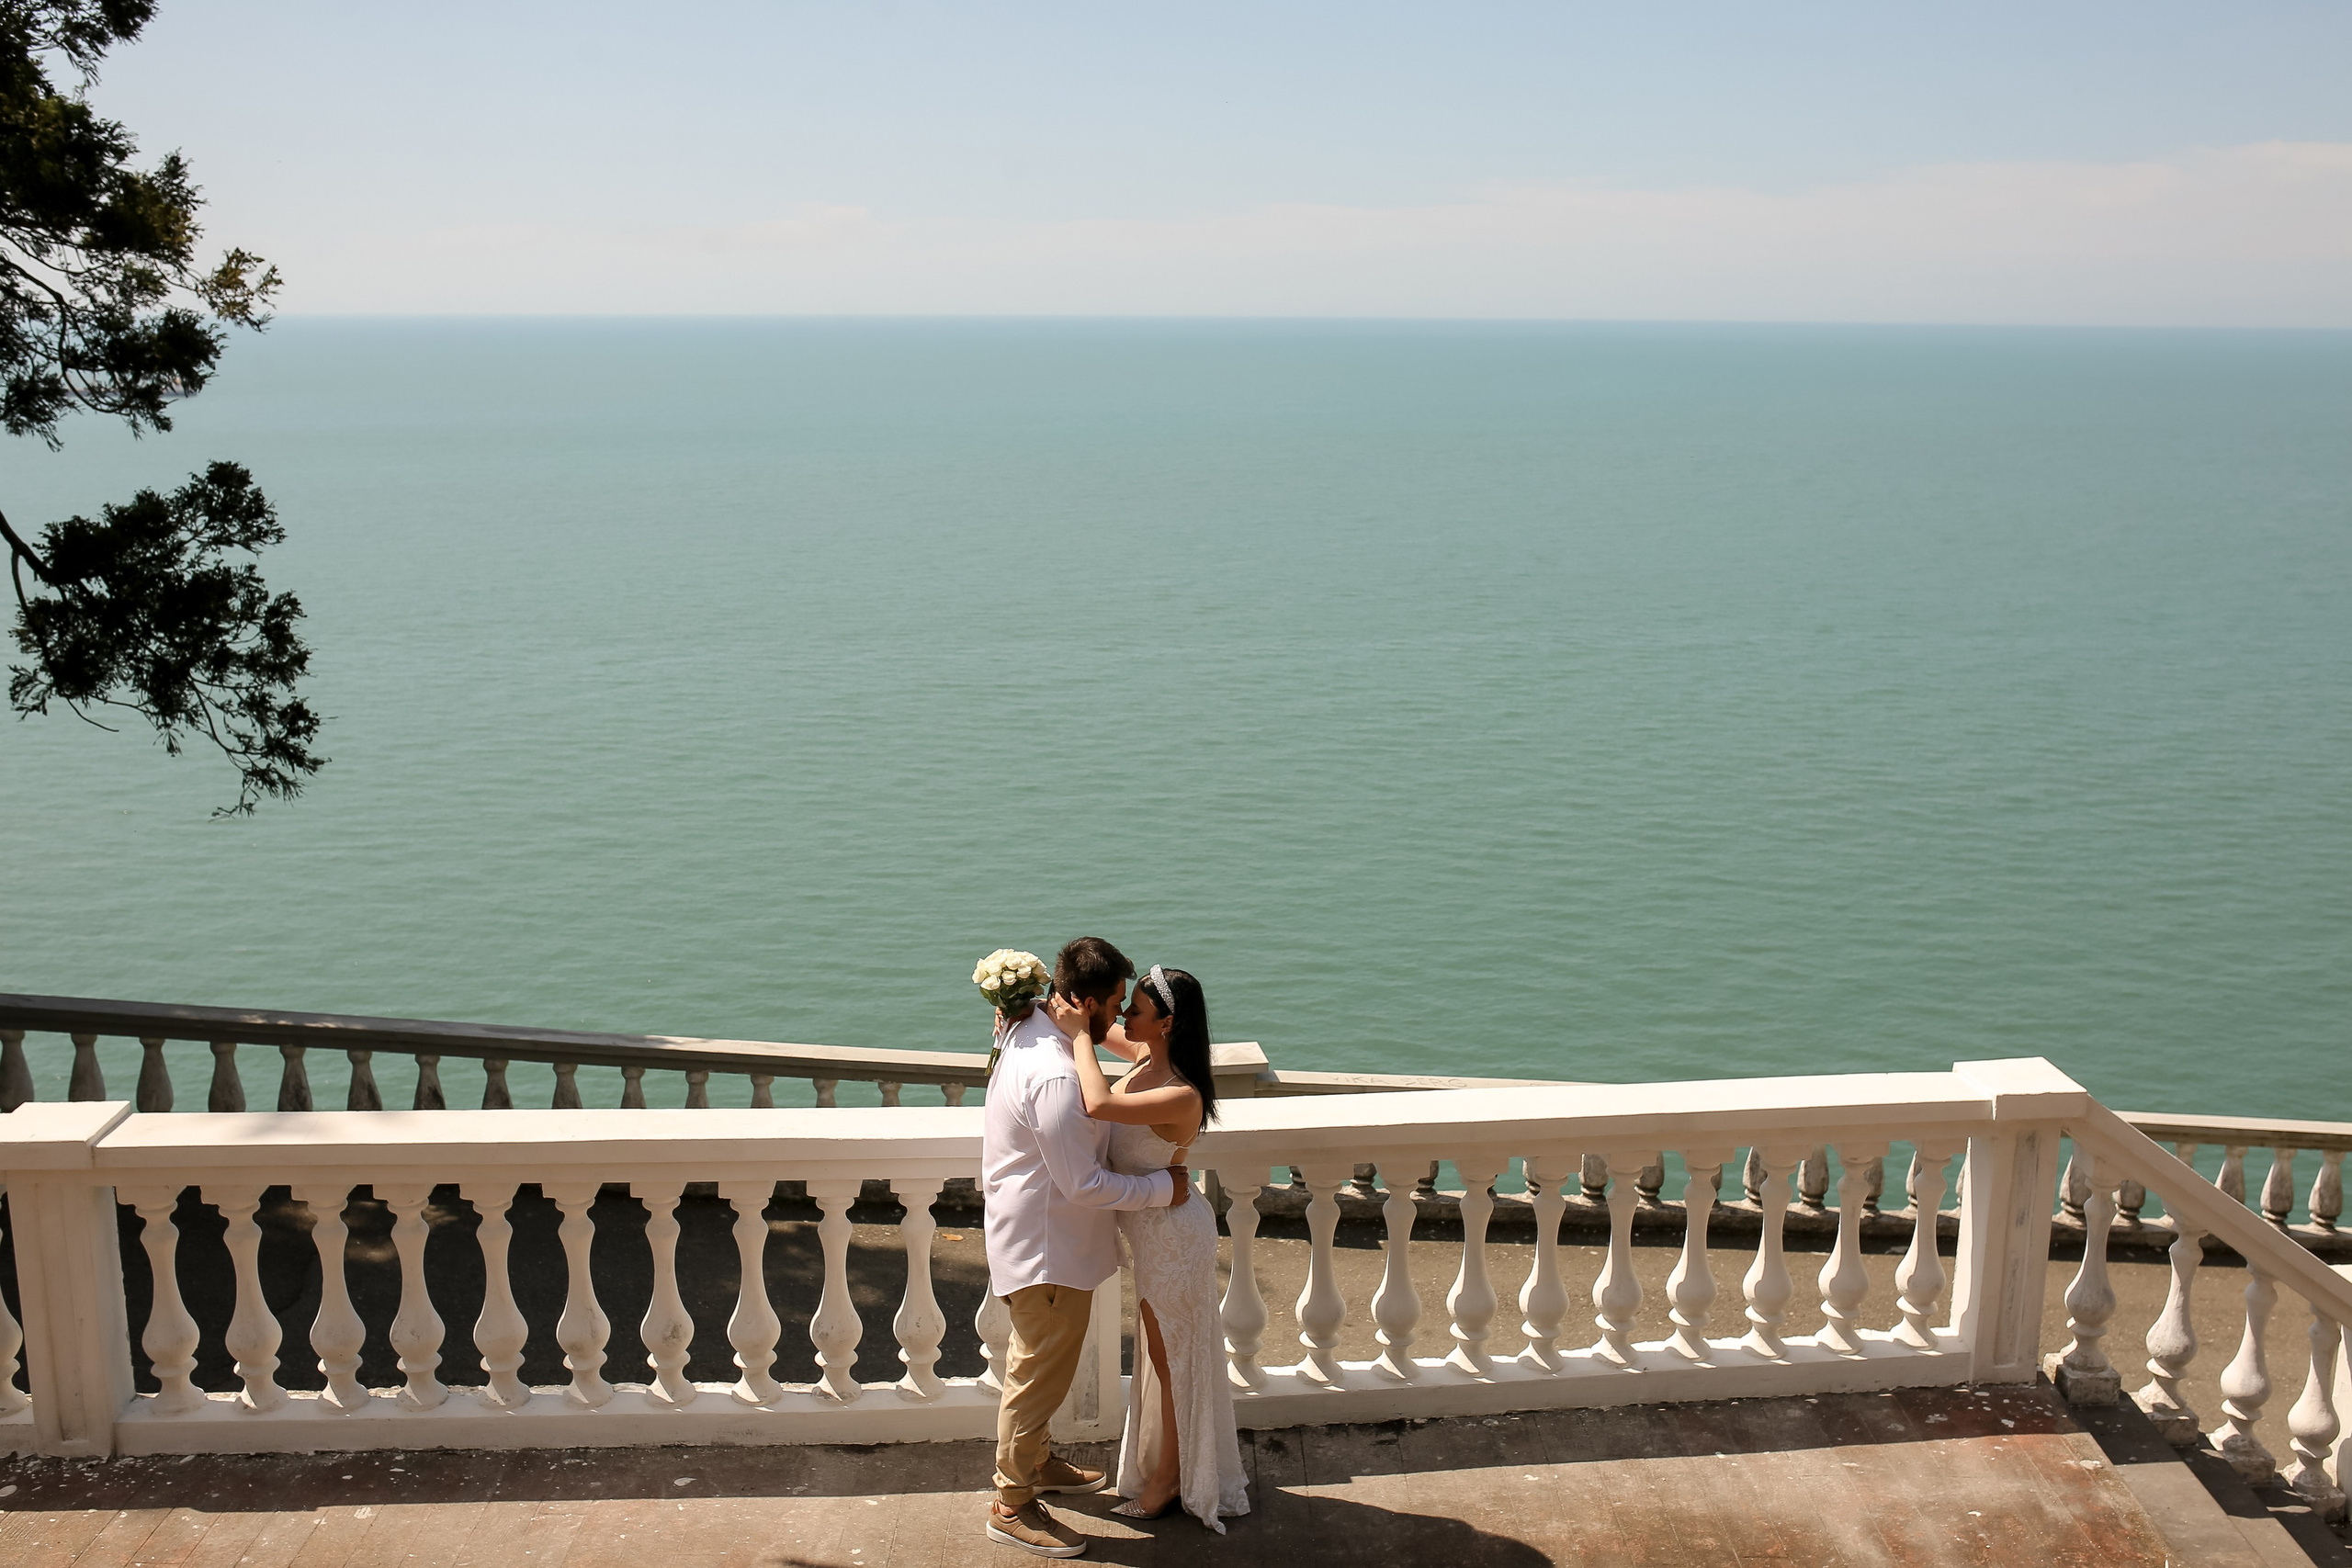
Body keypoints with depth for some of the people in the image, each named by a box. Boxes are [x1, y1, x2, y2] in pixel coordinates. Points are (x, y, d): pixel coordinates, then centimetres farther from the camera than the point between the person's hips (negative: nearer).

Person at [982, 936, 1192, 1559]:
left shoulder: (1027, 1033, -1)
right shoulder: (1055, 1078, -33)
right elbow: (1083, 1184, -27)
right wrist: (1164, 1187, -17)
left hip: (1039, 1240, 10)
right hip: (1048, 1250, -10)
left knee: (1037, 1362, 26)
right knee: (1041, 1373, 5)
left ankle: (1035, 1460, 45)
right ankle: (1012, 1504, 21)